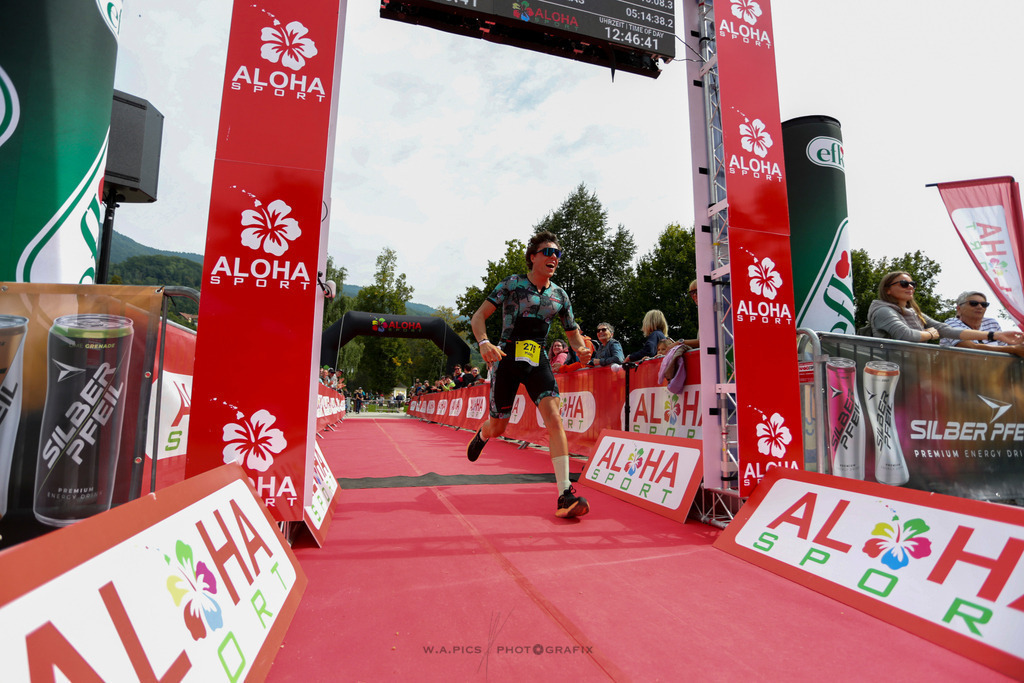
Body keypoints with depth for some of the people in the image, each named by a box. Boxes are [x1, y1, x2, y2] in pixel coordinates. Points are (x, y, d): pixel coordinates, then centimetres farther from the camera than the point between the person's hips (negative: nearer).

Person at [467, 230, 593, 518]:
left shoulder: (560, 295, 6)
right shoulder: (512, 284, -4)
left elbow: (573, 331, 15)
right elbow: (479, 316, -7)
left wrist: (581, 349, -8)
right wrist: (484, 342, -26)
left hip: (537, 361, 2)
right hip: (507, 359, -2)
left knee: (554, 418, -18)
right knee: (497, 427, 7)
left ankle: (565, 495, -17)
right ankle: (481, 436, 48)